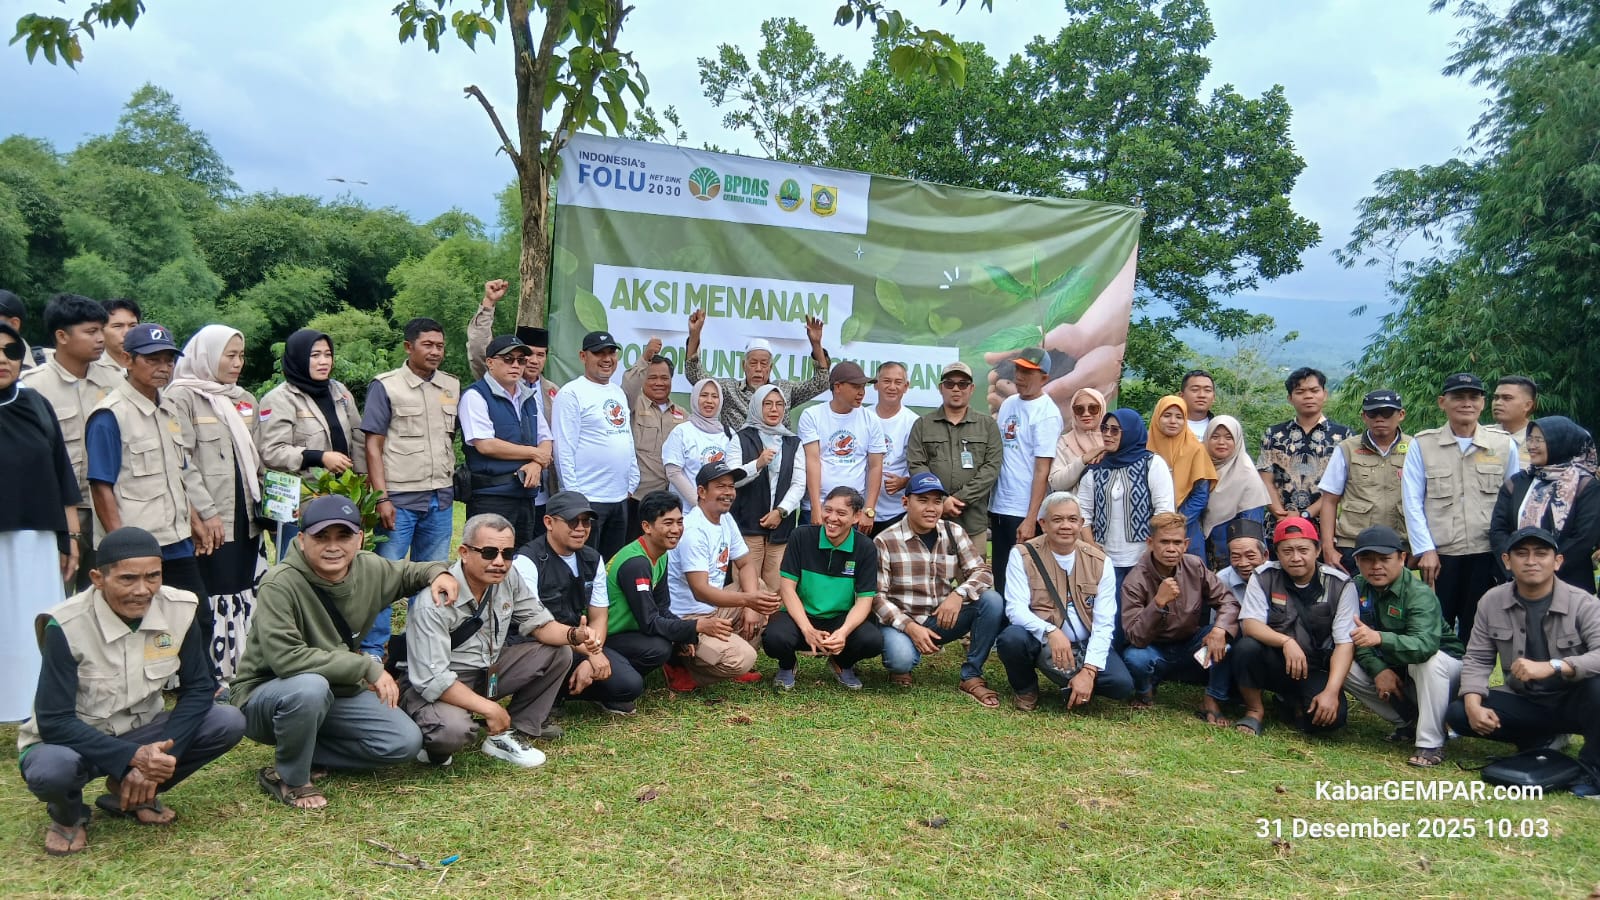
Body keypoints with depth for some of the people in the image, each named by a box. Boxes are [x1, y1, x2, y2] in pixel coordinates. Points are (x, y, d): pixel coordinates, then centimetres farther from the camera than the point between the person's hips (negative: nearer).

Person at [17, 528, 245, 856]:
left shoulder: (179, 610, -14)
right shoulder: (66, 626, -24)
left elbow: (198, 689, -8)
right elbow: (53, 722, -25)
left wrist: (156, 757, -22)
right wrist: (132, 758, -36)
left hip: (142, 733, 4)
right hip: (73, 742, -4)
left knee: (229, 723, -19)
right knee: (50, 769, -38)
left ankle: (130, 796, 4)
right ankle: (68, 815, 1)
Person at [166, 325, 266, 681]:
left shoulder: (244, 400, 17)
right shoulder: (182, 397, -5)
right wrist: (206, 511, -16)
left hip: (247, 517, 7)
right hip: (210, 521, -7)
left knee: (247, 594, 8)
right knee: (216, 599, -5)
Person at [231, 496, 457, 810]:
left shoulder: (369, 569, -7)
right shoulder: (280, 584, -26)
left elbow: (406, 573, 17)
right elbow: (286, 657, -35)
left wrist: (437, 571, -7)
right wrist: (368, 667, -33)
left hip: (338, 691, 6)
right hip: (266, 693, -6)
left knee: (406, 742, -9)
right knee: (310, 687, -40)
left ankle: (300, 748, 5)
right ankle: (290, 779, -13)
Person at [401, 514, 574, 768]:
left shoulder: (509, 577, -8)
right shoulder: (434, 603, -27)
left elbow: (539, 623, 0)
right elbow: (431, 679, -28)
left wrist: (575, 635, -22)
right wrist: (489, 708, -26)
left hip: (487, 670, 7)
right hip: (436, 686, -7)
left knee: (558, 653, -5)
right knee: (453, 729, -39)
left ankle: (508, 737, 0)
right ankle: (431, 743, 0)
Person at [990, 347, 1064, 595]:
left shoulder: (1047, 413, -11)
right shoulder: (1008, 404, 10)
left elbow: (1042, 470, -15)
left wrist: (1031, 519, -19)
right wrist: (987, 503, 10)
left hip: (1024, 512, -7)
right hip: (999, 507, 7)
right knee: (1000, 578, 14)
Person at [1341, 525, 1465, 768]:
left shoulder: (1419, 594, -28)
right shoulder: (1358, 588, -10)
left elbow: (1425, 645, -45)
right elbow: (1357, 636, -13)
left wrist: (1379, 638, -61)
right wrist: (1378, 670, -28)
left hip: (1442, 661, -6)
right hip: (1392, 667, 6)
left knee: (1428, 662, -38)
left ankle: (1430, 743, -24)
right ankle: (1409, 722, 3)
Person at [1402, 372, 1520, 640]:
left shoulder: (1504, 445, 6)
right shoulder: (1422, 445, 3)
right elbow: (1412, 502, 0)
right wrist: (1425, 550, -5)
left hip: (1488, 555, 1)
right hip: (1439, 557, -1)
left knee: (1476, 632, 9)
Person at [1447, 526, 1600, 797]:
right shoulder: (1492, 602, -5)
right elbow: (1477, 659, -2)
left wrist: (1552, 667, -44)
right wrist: (1473, 705, -18)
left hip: (1572, 702, -4)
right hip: (1524, 702, 4)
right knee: (1458, 713, -17)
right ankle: (1542, 740, 8)